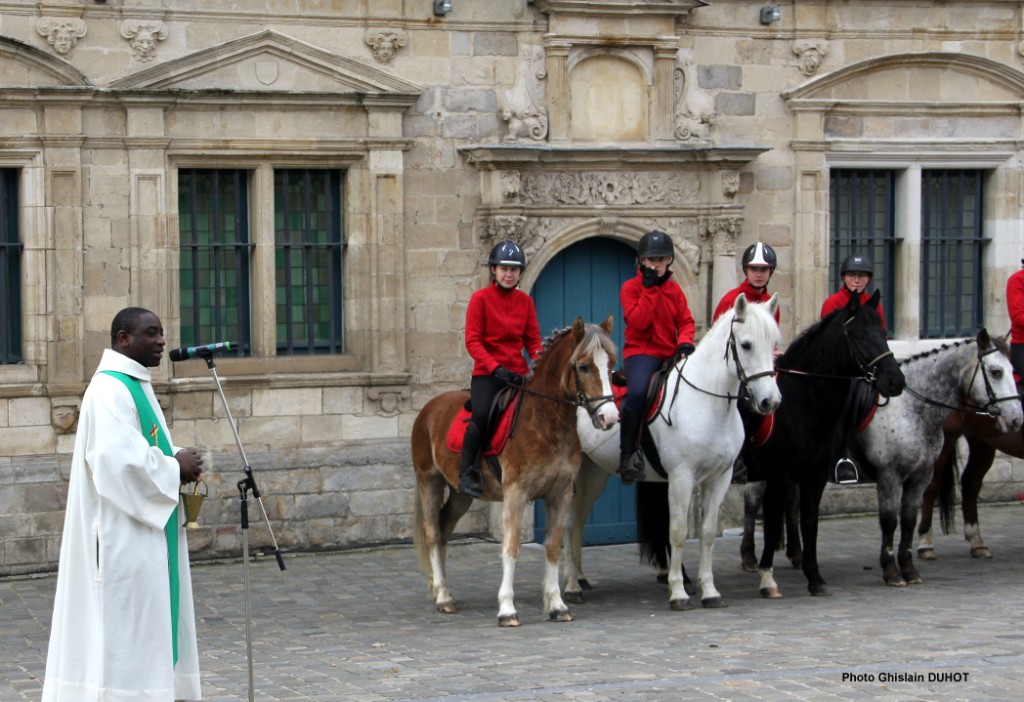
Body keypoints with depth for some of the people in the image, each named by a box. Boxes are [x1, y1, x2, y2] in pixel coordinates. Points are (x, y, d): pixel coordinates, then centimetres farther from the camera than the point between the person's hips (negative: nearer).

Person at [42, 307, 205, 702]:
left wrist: (176, 467, 4)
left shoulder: (137, 386, 16)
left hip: (147, 531, 10)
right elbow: (116, 460, -26)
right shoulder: (110, 391, -16)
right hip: (124, 536, -10)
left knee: (151, 616, 12)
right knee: (123, 619, -7)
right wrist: (175, 468, -14)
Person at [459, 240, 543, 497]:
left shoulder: (525, 301, 9)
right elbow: (472, 341, -9)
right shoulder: (480, 298, -3)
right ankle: (466, 473, -17)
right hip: (486, 373, -4)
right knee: (482, 414, -29)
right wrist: (496, 368, -20)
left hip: (518, 372, 4)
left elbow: (533, 340, 11)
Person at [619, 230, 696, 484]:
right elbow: (638, 321, -14)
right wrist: (649, 289, -14)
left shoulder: (675, 289, 14)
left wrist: (685, 341, -12)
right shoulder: (630, 288, 0)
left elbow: (686, 321, 9)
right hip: (641, 351, -5)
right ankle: (628, 453, -24)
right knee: (638, 391, -34)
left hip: (670, 353, 5)